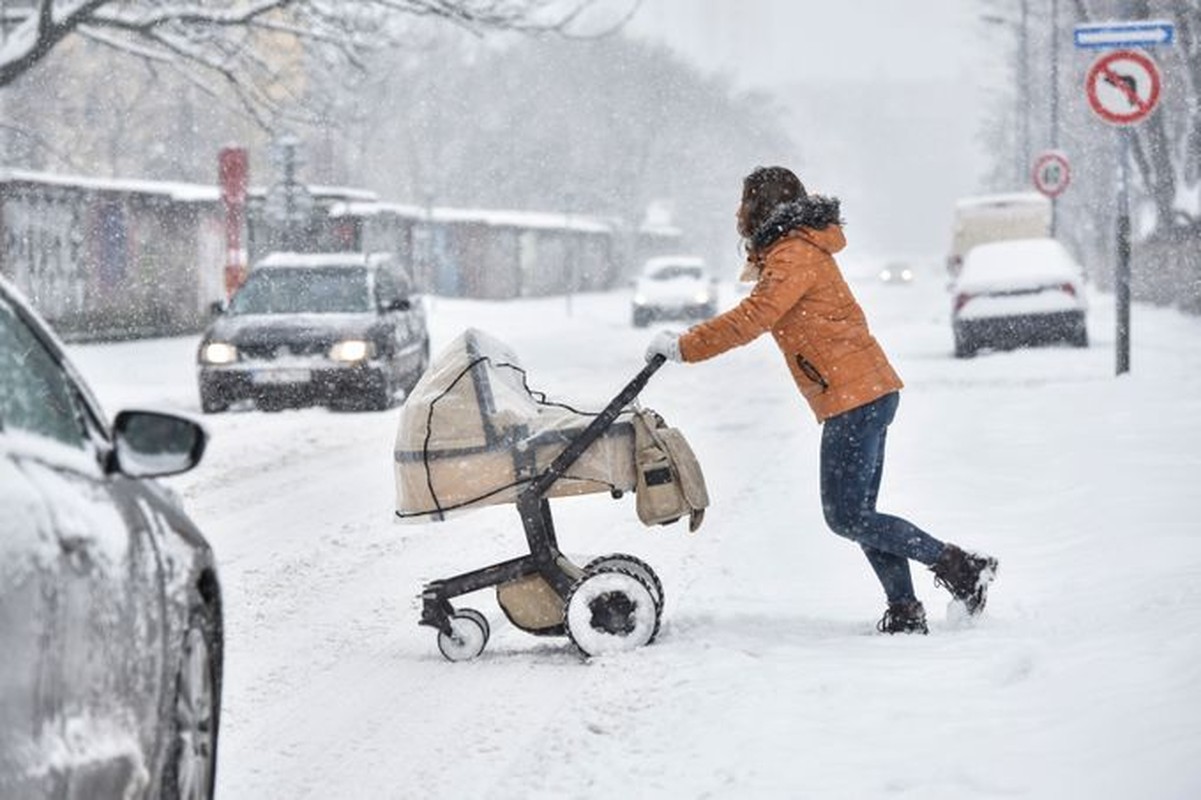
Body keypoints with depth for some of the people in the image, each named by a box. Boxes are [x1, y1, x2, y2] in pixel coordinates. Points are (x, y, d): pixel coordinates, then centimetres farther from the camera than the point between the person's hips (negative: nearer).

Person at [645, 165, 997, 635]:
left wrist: (683, 347, -15)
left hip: (854, 396, -10)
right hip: (869, 391, 10)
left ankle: (957, 565, -7)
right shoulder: (794, 251, 22)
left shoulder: (794, 255, -10)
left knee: (846, 516, -9)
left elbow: (753, 318, -19)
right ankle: (904, 611, 5)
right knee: (857, 514, 9)